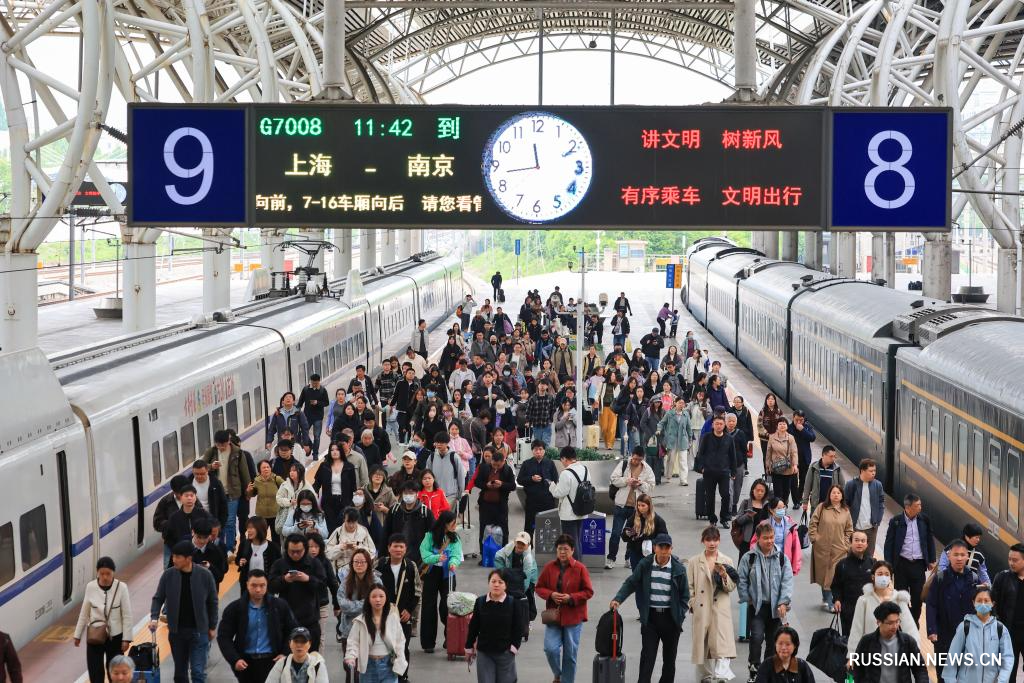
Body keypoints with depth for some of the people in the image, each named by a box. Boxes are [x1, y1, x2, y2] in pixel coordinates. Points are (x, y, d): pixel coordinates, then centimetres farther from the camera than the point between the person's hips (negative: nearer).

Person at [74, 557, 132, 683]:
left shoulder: (121, 587, -12)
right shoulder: (90, 587, -6)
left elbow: (127, 615, -8)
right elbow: (84, 613, 4)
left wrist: (126, 639, -9)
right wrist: (78, 634, 8)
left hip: (115, 637, -1)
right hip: (94, 637, 1)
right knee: (95, 672, 0)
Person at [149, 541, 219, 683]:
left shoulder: (205, 575, -10)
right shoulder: (168, 575, -6)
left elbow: (213, 602, -1)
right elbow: (158, 598, 3)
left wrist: (212, 627, 2)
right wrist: (154, 617, -14)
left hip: (198, 631, -3)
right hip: (177, 631, 3)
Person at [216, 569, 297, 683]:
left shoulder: (280, 606, 1)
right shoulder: (234, 609, -1)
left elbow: (292, 631, 10)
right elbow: (224, 637, 0)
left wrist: (285, 654, -3)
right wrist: (234, 659, -12)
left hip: (272, 661, 0)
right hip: (246, 662, 1)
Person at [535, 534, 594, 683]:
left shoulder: (580, 568, -7)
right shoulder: (549, 567, 1)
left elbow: (588, 592, -4)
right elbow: (539, 588, 7)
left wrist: (571, 597, -18)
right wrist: (551, 595, -13)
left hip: (573, 617, -2)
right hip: (553, 615, 2)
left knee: (570, 654, 5)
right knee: (550, 648, -10)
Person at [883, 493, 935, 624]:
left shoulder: (924, 519, 0)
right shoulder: (896, 521, -7)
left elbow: (930, 540, 10)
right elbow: (888, 544, -3)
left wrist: (932, 560, 10)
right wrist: (888, 564, -6)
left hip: (919, 564, 2)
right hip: (901, 564, -2)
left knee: (918, 597, 6)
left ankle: (914, 623, 23)